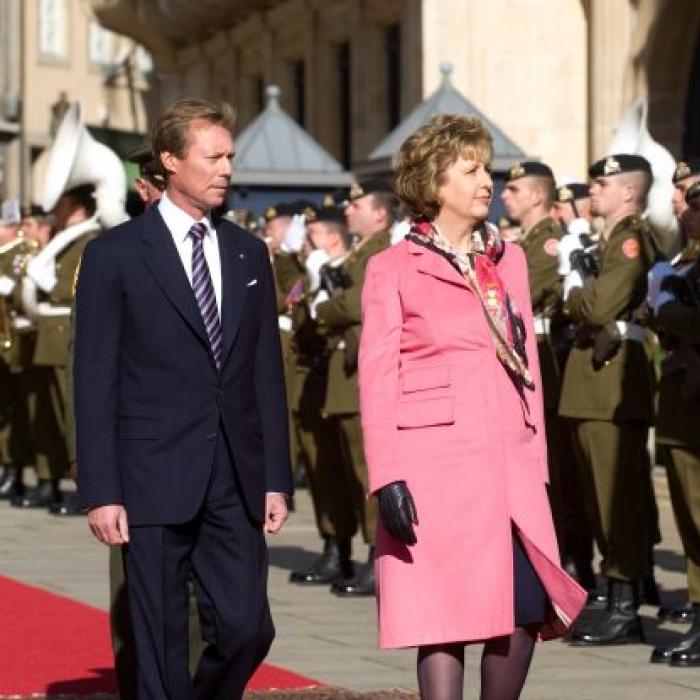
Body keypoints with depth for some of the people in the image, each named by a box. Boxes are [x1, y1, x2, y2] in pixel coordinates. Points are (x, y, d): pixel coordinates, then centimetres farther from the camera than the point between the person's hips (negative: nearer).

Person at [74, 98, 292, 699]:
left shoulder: (249, 254, 12)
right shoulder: (115, 255, -1)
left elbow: (268, 372, 13)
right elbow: (95, 381, -3)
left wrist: (276, 478, 7)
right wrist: (101, 492, -9)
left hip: (236, 482, 4)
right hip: (155, 482, -4)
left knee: (247, 626, -1)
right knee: (161, 645, 1)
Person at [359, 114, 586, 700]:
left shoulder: (509, 260, 15)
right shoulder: (393, 269, 1)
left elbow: (528, 363, 17)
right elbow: (377, 381, -3)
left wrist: (538, 464, 11)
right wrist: (388, 478, -12)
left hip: (510, 463, 5)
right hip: (435, 465, -5)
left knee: (528, 609, -1)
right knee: (442, 616, -5)